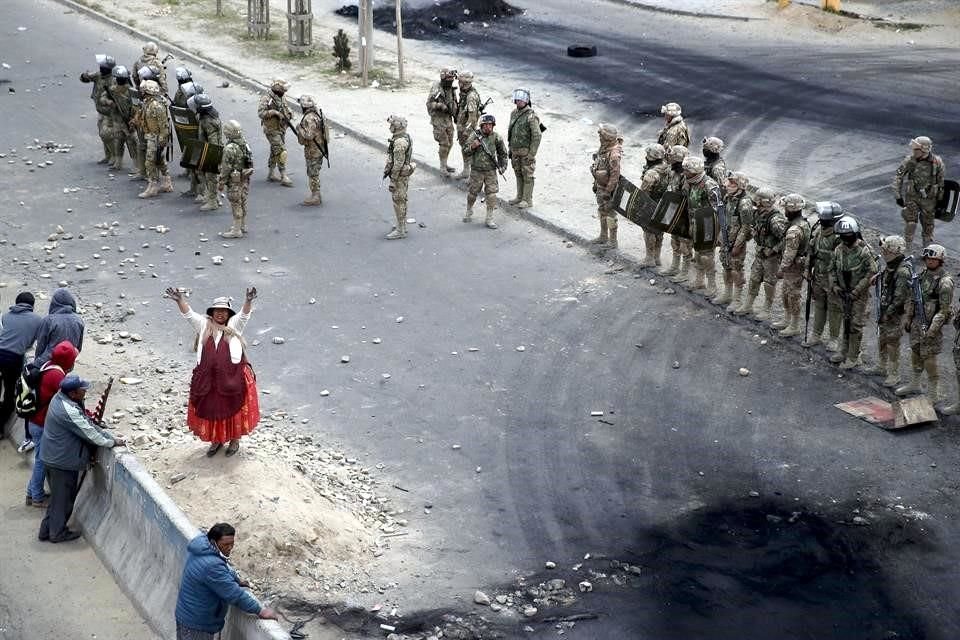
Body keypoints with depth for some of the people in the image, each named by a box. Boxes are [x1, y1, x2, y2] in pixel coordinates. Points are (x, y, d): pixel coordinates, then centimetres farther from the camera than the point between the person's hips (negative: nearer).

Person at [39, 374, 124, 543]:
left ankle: (46, 530, 33)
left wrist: (110, 437, 3)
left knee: (58, 496, 23)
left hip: (53, 457, 10)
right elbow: (89, 433, -22)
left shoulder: (60, 397, 0)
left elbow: (87, 424, 6)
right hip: (63, 461, -9)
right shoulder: (69, 411, -31)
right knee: (63, 497, 10)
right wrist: (113, 442, -9)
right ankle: (58, 532, 27)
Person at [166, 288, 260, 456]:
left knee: (234, 409, 8)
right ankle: (216, 440, 31)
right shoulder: (204, 325, 7)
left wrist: (249, 301, -35)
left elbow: (244, 314, -14)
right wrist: (180, 300, -21)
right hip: (208, 378, 2)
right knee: (211, 409, 12)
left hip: (233, 377, -2)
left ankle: (234, 440, 27)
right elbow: (189, 314, -3)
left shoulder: (234, 324, 3)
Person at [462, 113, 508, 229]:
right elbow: (465, 153, -9)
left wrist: (502, 165, 4)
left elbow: (502, 153, 11)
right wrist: (472, 147, -26)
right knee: (472, 193, 12)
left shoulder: (496, 137, -4)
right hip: (476, 171, -1)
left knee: (491, 194, -4)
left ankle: (489, 218, 4)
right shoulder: (474, 136, -10)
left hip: (491, 171, 1)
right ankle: (469, 211, 37)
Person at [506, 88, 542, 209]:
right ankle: (520, 197, 26)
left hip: (526, 151, -8)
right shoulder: (514, 113, 7)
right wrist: (510, 149, 16)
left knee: (527, 175, 0)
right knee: (518, 174, 16)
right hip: (515, 151, 8)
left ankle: (528, 200, 7)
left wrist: (532, 154, -19)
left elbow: (537, 136, -18)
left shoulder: (531, 116, -17)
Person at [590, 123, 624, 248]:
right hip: (600, 186, 9)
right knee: (601, 211, 21)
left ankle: (612, 241, 13)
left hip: (608, 188, -9)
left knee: (610, 214, 2)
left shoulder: (614, 154, -28)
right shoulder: (603, 148, 1)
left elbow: (615, 175, -26)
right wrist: (595, 184, 19)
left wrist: (608, 191, -22)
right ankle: (603, 236, 36)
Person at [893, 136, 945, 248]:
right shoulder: (909, 161, -15)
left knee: (928, 226, 11)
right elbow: (897, 178, -6)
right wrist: (898, 196, -7)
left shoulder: (937, 162, -12)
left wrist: (940, 201, 7)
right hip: (911, 197, -1)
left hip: (928, 199, 1)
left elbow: (940, 182, 2)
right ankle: (906, 250, 9)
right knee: (910, 223, -5)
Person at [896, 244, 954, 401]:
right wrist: (907, 317, 11)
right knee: (915, 353, 18)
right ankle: (914, 384, 36)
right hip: (917, 321, 7)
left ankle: (936, 394, 8)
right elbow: (912, 298, 14)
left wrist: (933, 329, -21)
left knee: (929, 358, -3)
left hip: (931, 323, -7)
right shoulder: (923, 274, 5)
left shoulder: (945, 281, -18)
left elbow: (944, 310, -19)